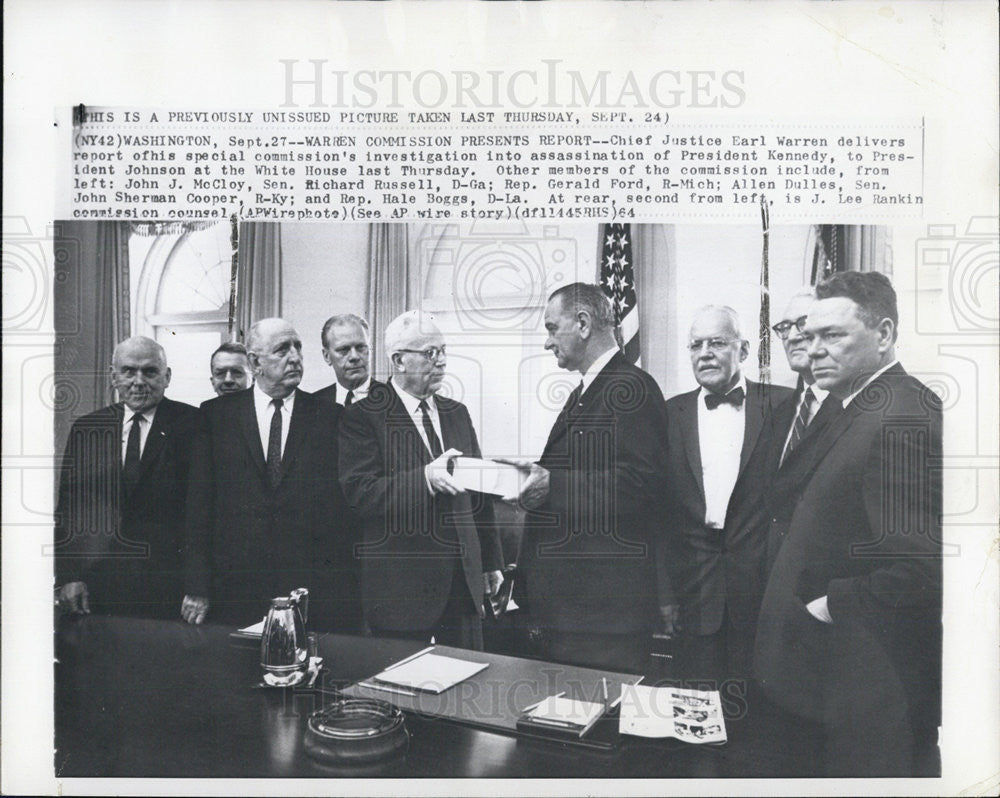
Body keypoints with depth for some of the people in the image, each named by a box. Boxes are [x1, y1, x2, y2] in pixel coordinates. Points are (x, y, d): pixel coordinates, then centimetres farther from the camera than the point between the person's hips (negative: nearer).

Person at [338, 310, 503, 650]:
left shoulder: (457, 413, 12)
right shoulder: (363, 417, -7)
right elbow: (359, 493, -17)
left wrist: (491, 561, 14)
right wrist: (424, 478, -30)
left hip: (465, 578, 5)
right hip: (402, 584, -5)